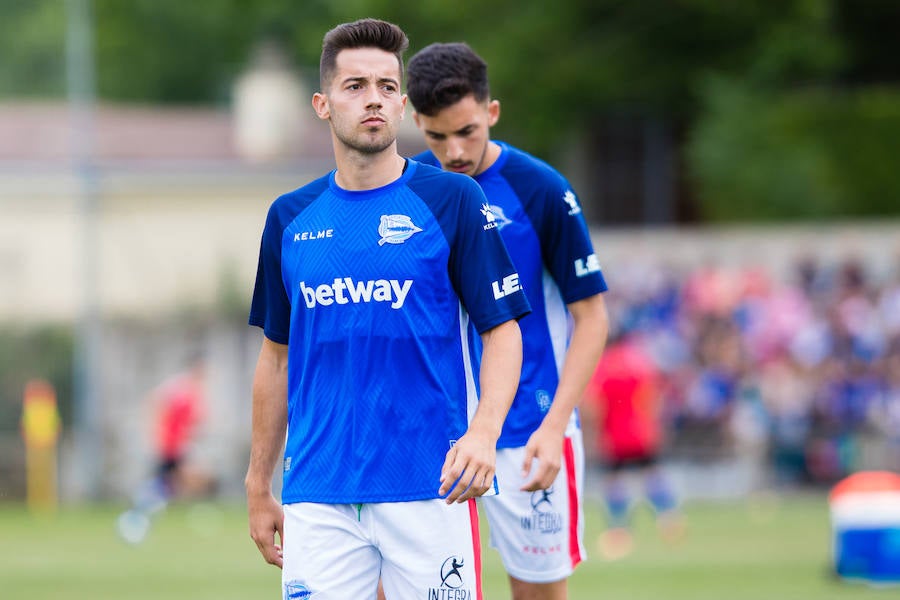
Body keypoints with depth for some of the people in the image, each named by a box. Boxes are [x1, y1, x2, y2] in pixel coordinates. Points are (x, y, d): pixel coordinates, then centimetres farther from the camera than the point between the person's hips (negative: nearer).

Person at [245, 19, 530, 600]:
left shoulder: (452, 199, 1)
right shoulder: (290, 218, 11)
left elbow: (503, 329, -1)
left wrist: (484, 431, -18)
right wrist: (259, 487, 17)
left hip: (430, 487, -3)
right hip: (317, 496, 3)